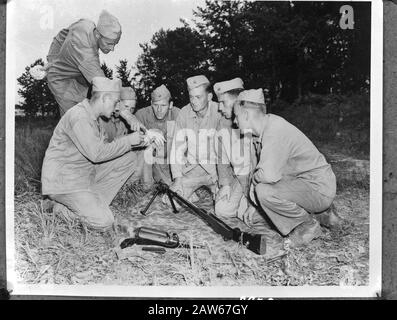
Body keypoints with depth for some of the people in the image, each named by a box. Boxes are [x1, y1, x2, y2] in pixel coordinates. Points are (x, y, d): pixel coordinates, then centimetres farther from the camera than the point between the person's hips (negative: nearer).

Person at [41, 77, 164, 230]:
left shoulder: (91, 116, 11)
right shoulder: (79, 116, -21)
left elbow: (106, 147, 11)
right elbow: (96, 153, -28)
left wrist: (141, 140, 2)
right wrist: (128, 140, -18)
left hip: (85, 172, 10)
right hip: (63, 181, -10)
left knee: (129, 158, 1)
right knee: (104, 222, -21)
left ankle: (94, 202, 2)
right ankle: (62, 208, 3)